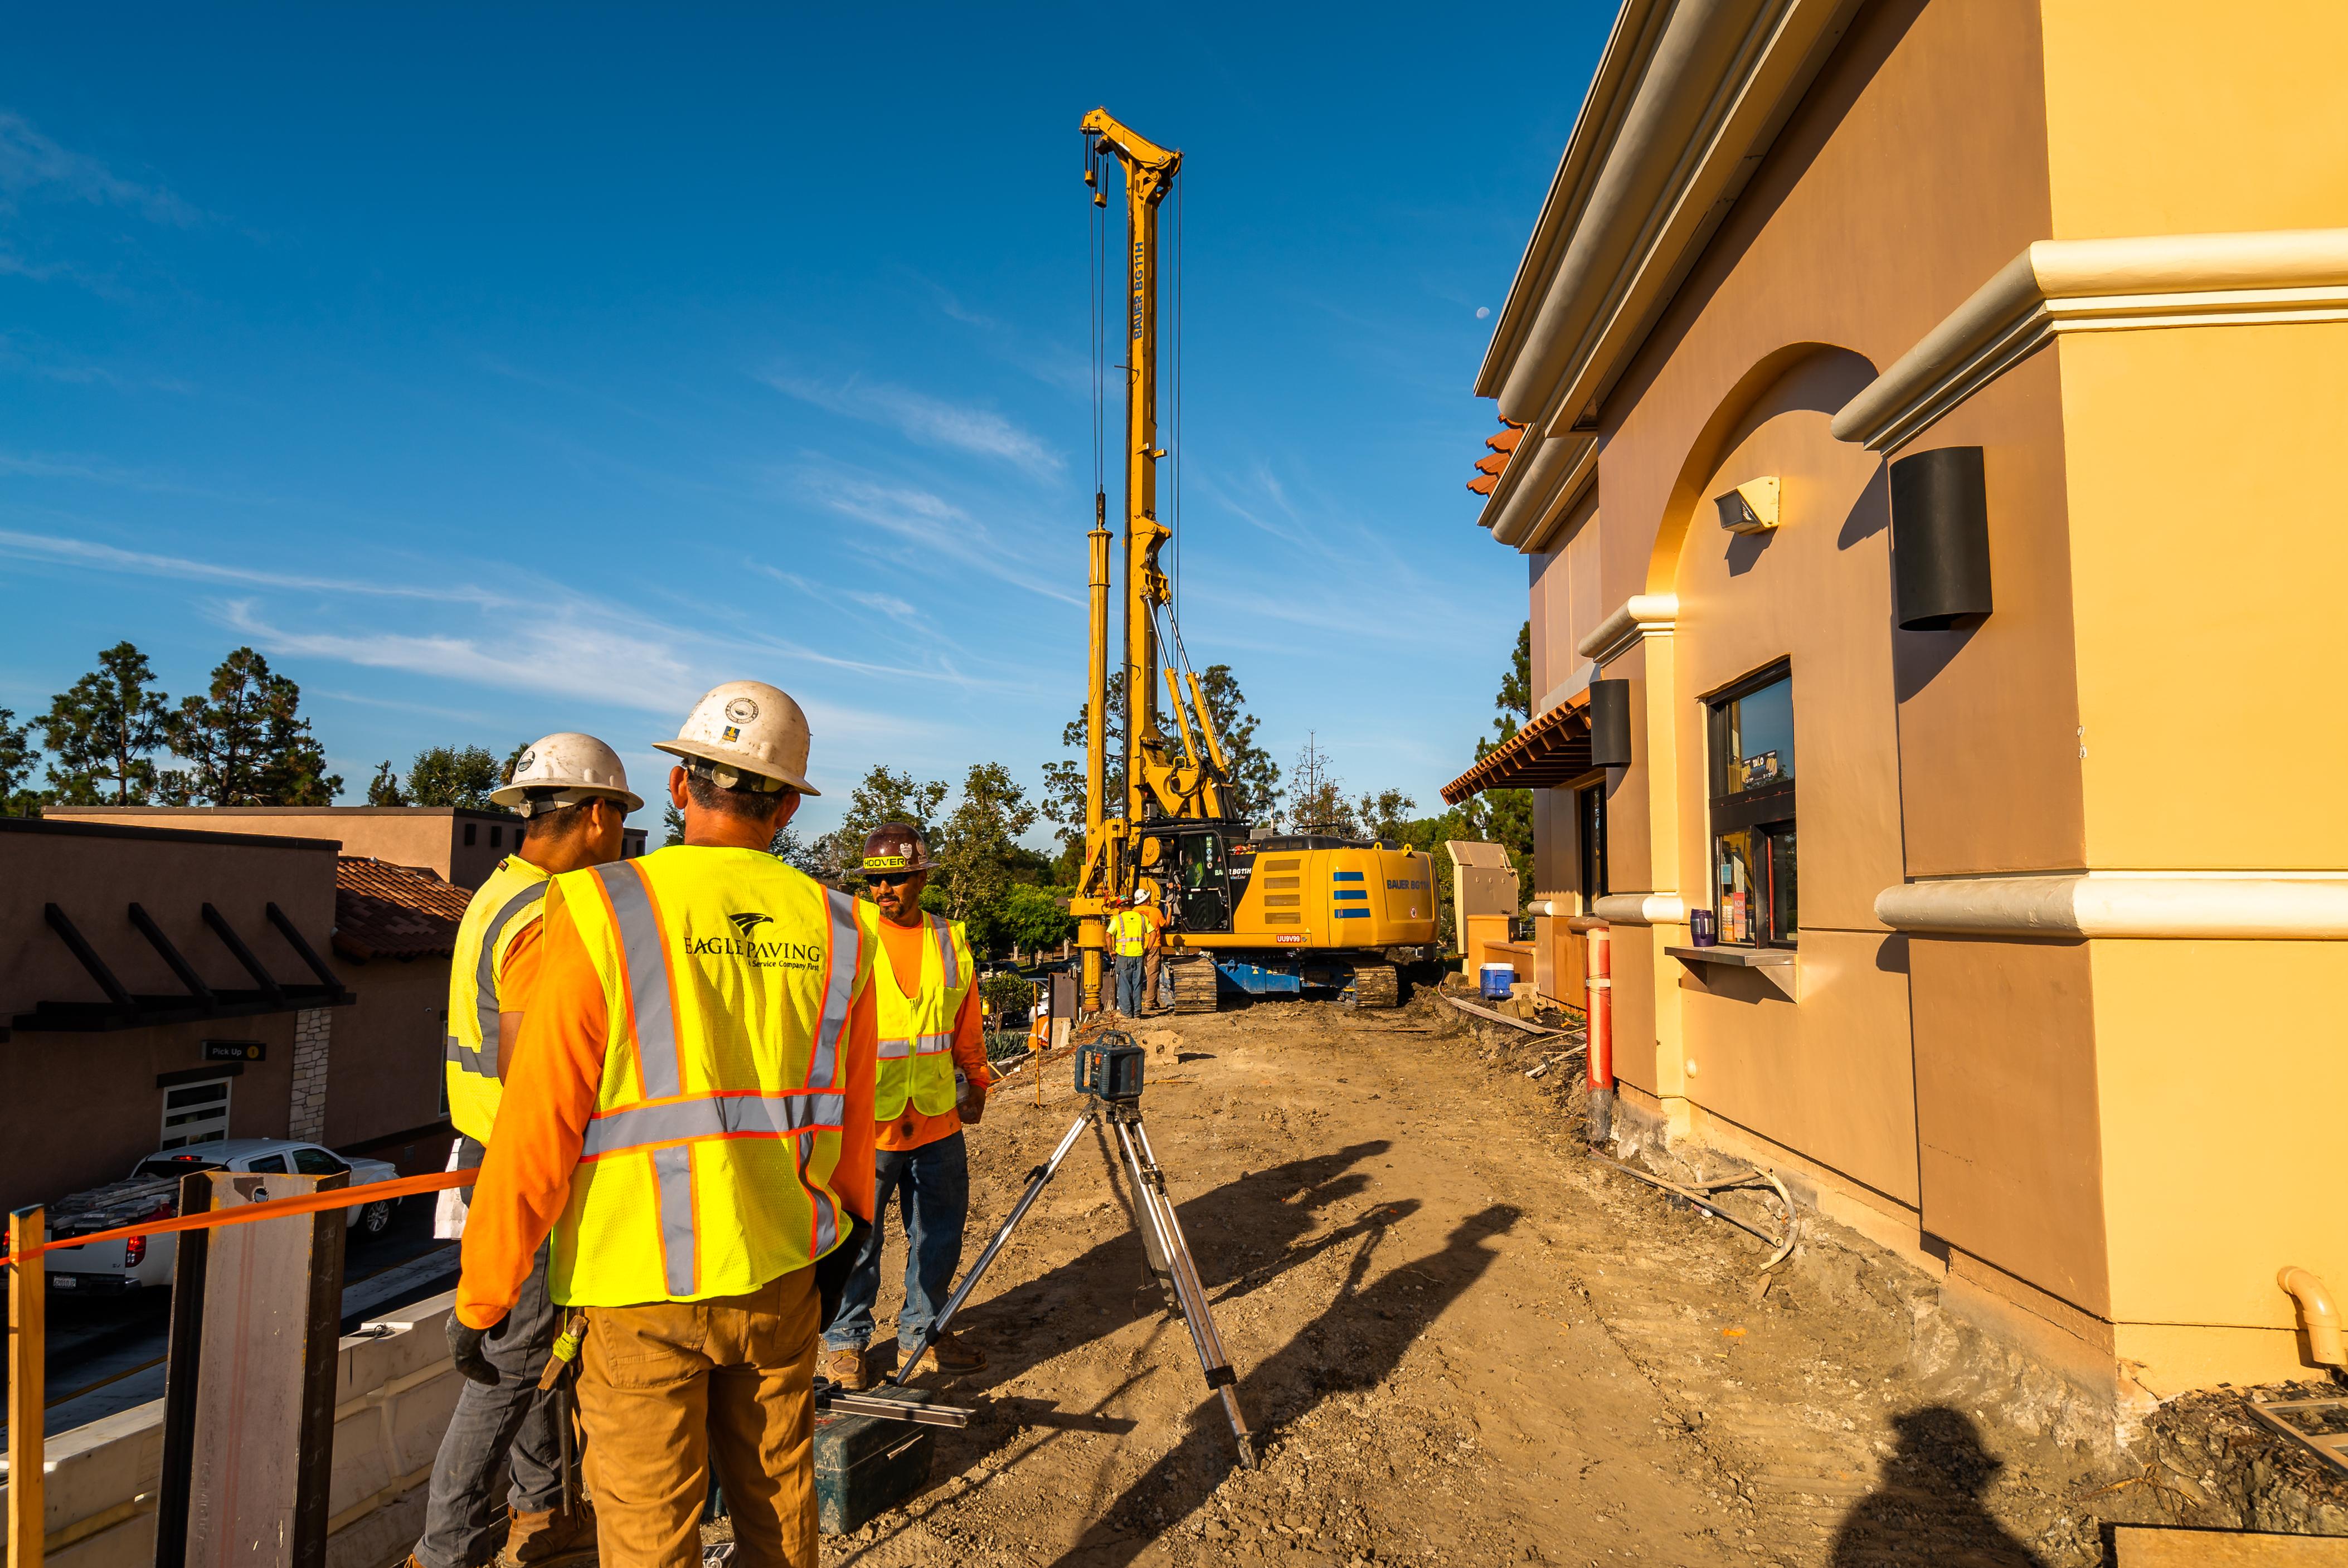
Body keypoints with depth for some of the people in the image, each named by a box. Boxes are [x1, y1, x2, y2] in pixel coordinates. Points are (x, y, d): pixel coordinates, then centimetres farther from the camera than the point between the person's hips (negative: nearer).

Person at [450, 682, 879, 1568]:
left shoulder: (603, 914, -13)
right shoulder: (834, 930, -2)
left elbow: (539, 1128, -13)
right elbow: (851, 1121, 6)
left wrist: (482, 1296, -1)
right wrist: (845, 1234, 21)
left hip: (640, 1287, -3)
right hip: (780, 1272, 3)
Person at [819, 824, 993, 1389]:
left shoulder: (950, 941, 7)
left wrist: (976, 1083, 17)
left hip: (939, 1121, 4)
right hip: (865, 1121, -4)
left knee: (938, 1236, 14)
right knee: (856, 1240, 6)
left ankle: (922, 1333, 32)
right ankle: (845, 1342, 26)